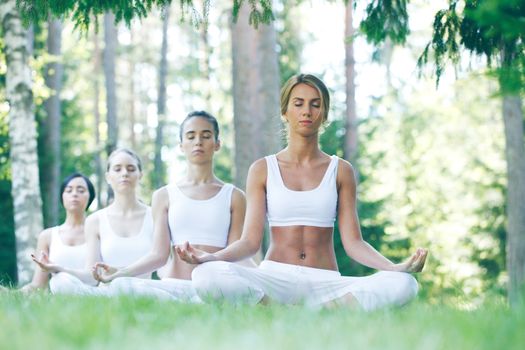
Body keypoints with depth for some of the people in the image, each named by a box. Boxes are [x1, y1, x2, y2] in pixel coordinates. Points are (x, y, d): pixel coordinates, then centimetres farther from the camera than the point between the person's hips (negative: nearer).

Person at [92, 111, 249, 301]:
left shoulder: (233, 197, 14)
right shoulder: (164, 196, 16)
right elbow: (158, 254, 5)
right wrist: (119, 272, -13)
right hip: (172, 285, 3)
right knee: (121, 285, -33)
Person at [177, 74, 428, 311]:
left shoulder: (340, 171, 11)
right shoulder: (263, 170, 9)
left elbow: (353, 241, 4)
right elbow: (250, 240, 2)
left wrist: (397, 267, -13)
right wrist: (209, 257, -17)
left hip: (325, 282, 0)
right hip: (274, 279, 0)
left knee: (403, 285, -28)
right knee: (207, 276, -34)